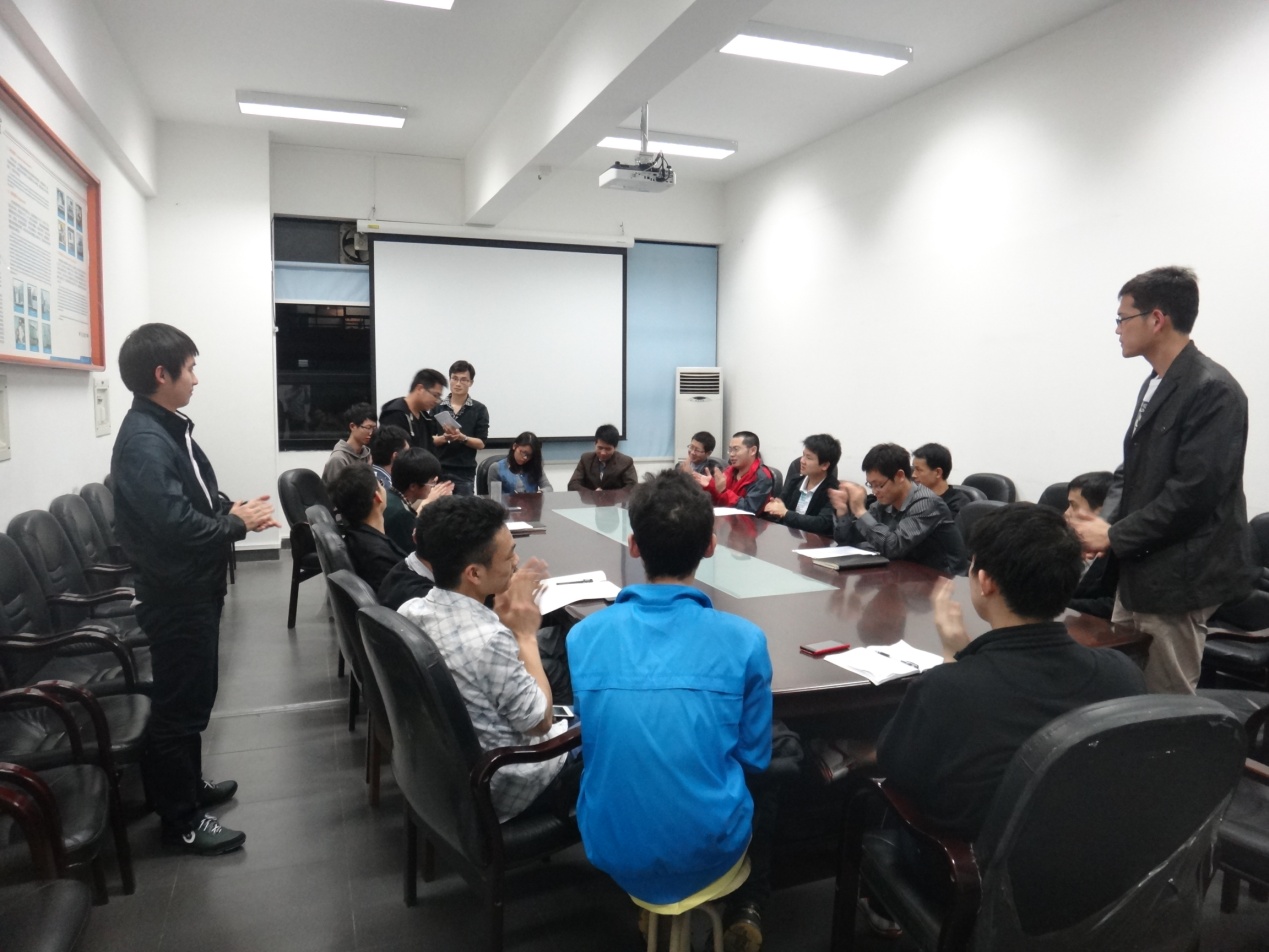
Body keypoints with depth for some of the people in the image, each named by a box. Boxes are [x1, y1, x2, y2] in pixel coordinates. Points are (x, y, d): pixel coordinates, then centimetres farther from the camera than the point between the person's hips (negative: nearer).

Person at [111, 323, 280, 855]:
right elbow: (176, 525, -32)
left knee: (193, 696, 22)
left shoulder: (170, 427, 9)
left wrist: (233, 511, -3)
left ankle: (189, 785, 39)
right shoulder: (144, 442, -23)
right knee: (178, 704, 3)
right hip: (174, 596, -10)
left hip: (195, 587, 10)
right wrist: (237, 525, -16)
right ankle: (179, 820, 18)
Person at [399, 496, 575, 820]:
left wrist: (501, 619, -3)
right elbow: (540, 722, -18)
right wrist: (525, 635, -13)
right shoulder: (491, 640, -34)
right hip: (496, 791, -7)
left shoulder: (409, 611, -10)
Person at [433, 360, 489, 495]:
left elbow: (481, 443, -1)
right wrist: (444, 437, -15)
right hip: (438, 470, 1)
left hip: (465, 473, -1)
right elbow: (429, 439, 5)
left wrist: (462, 437, -18)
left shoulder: (479, 409, 2)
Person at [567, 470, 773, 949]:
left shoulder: (584, 635, -10)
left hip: (613, 850, 2)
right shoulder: (744, 640, -15)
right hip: (707, 851, -1)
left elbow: (592, 748, 4)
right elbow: (754, 759, -2)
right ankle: (743, 906, 32)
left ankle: (647, 897, 33)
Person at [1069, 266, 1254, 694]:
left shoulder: (1213, 389, -16)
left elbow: (1193, 491, -22)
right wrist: (1107, 522, 0)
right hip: (1139, 569, 9)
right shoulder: (1156, 384, 13)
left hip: (1176, 579, -9)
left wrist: (1114, 536, -14)